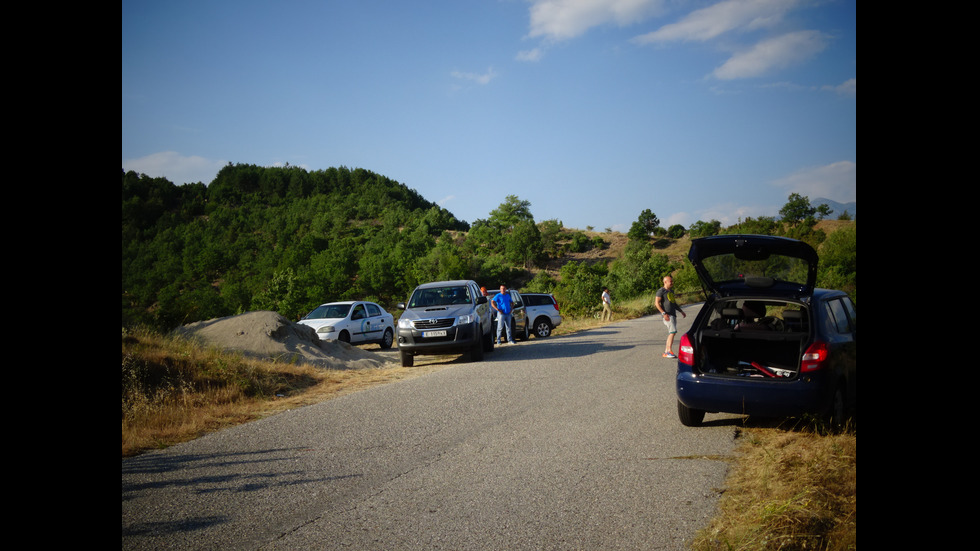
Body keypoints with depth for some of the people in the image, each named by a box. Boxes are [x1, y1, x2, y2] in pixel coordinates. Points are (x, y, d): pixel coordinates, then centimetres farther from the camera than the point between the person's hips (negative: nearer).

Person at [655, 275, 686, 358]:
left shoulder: (671, 291, 22)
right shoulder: (661, 291, -5)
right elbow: (657, 303, -12)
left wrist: (681, 311, 25)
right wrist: (664, 313, -21)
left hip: (673, 314, 9)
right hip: (667, 315, -9)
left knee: (671, 333, 6)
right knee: (673, 331, -18)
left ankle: (666, 352, 9)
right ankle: (669, 351, -20)